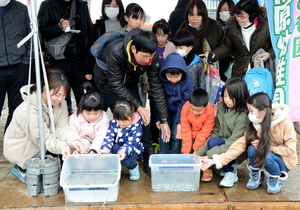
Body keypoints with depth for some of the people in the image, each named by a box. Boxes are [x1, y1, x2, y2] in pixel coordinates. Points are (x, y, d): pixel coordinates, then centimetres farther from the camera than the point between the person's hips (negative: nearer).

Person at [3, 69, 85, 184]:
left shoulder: (60, 103, -10)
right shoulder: (28, 111, -33)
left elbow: (62, 127, -17)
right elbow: (44, 139, -32)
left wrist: (73, 139, -38)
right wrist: (62, 146, -49)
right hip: (19, 151, -7)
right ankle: (21, 169, 0)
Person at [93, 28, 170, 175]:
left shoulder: (152, 57, -27)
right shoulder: (115, 51, -40)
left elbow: (156, 87, -20)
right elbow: (116, 84, -31)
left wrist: (164, 120, -19)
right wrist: (137, 106, -31)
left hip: (130, 83, 3)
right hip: (107, 82, -3)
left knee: (142, 116, -8)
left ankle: (148, 158, 1)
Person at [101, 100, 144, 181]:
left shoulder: (136, 128, -20)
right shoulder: (113, 123, -7)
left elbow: (131, 143, -31)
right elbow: (109, 137, -16)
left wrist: (123, 151, -51)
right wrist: (105, 148, -37)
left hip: (132, 150, -4)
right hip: (116, 148, 4)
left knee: (126, 160, -35)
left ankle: (133, 167, 3)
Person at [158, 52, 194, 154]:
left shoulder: (188, 82, -21)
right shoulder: (161, 80, -20)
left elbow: (184, 103, -15)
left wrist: (179, 121, -17)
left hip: (179, 112, -1)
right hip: (164, 111, 1)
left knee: (176, 135, -7)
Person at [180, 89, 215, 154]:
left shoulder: (210, 111, -29)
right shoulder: (185, 108, -28)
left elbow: (205, 131, -19)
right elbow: (185, 130, -20)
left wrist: (196, 149, -19)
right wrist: (186, 151, -20)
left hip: (202, 135, -1)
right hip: (190, 133, 1)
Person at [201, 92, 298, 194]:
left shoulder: (285, 122, -24)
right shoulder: (254, 124, -11)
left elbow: (290, 150, -19)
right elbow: (241, 144, -16)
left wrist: (266, 145, -26)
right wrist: (216, 160, -24)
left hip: (284, 160, -3)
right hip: (264, 158, 3)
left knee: (267, 155, -34)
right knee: (252, 149, -27)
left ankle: (276, 179, -2)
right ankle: (256, 175, 2)